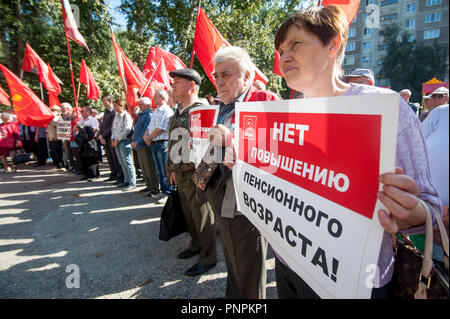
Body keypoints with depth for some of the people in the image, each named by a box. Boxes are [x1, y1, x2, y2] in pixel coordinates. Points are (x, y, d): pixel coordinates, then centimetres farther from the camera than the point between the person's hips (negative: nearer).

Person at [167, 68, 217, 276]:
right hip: (180, 175, 8)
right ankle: (196, 245, 43)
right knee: (188, 214, 21)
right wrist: (173, 169, 18)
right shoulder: (177, 113, 13)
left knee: (202, 218, 6)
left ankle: (208, 258, 24)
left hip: (195, 175, -8)